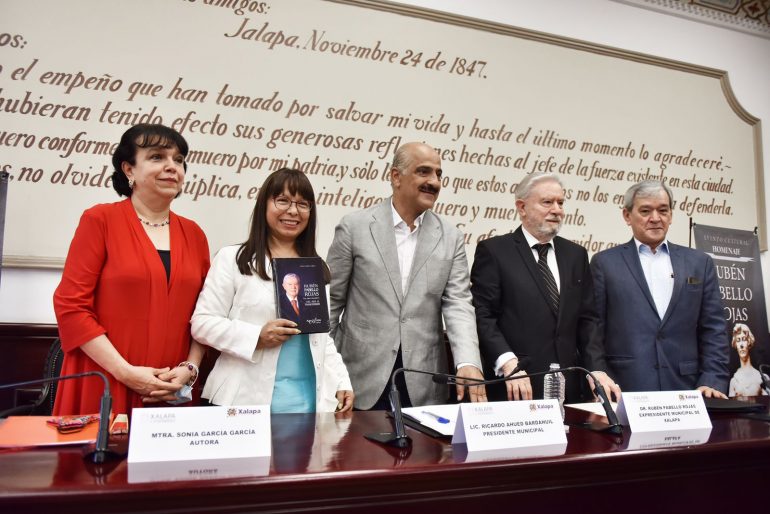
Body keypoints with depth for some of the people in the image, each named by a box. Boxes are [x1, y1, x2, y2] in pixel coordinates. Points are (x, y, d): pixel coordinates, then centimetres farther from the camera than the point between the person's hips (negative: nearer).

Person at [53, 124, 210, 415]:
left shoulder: (193, 234, 9)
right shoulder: (100, 220, -2)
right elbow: (70, 304, -8)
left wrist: (190, 368, -4)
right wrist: (125, 371, -13)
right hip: (103, 389, -3)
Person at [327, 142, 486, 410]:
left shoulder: (450, 237, 4)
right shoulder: (355, 227, -3)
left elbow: (458, 305, -3)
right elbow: (330, 301, 1)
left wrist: (468, 363, -19)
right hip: (363, 379, -2)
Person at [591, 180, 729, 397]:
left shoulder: (699, 263, 10)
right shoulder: (605, 263, 2)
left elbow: (714, 330, 8)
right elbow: (593, 330, -1)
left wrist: (712, 382, -3)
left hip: (686, 389, 3)